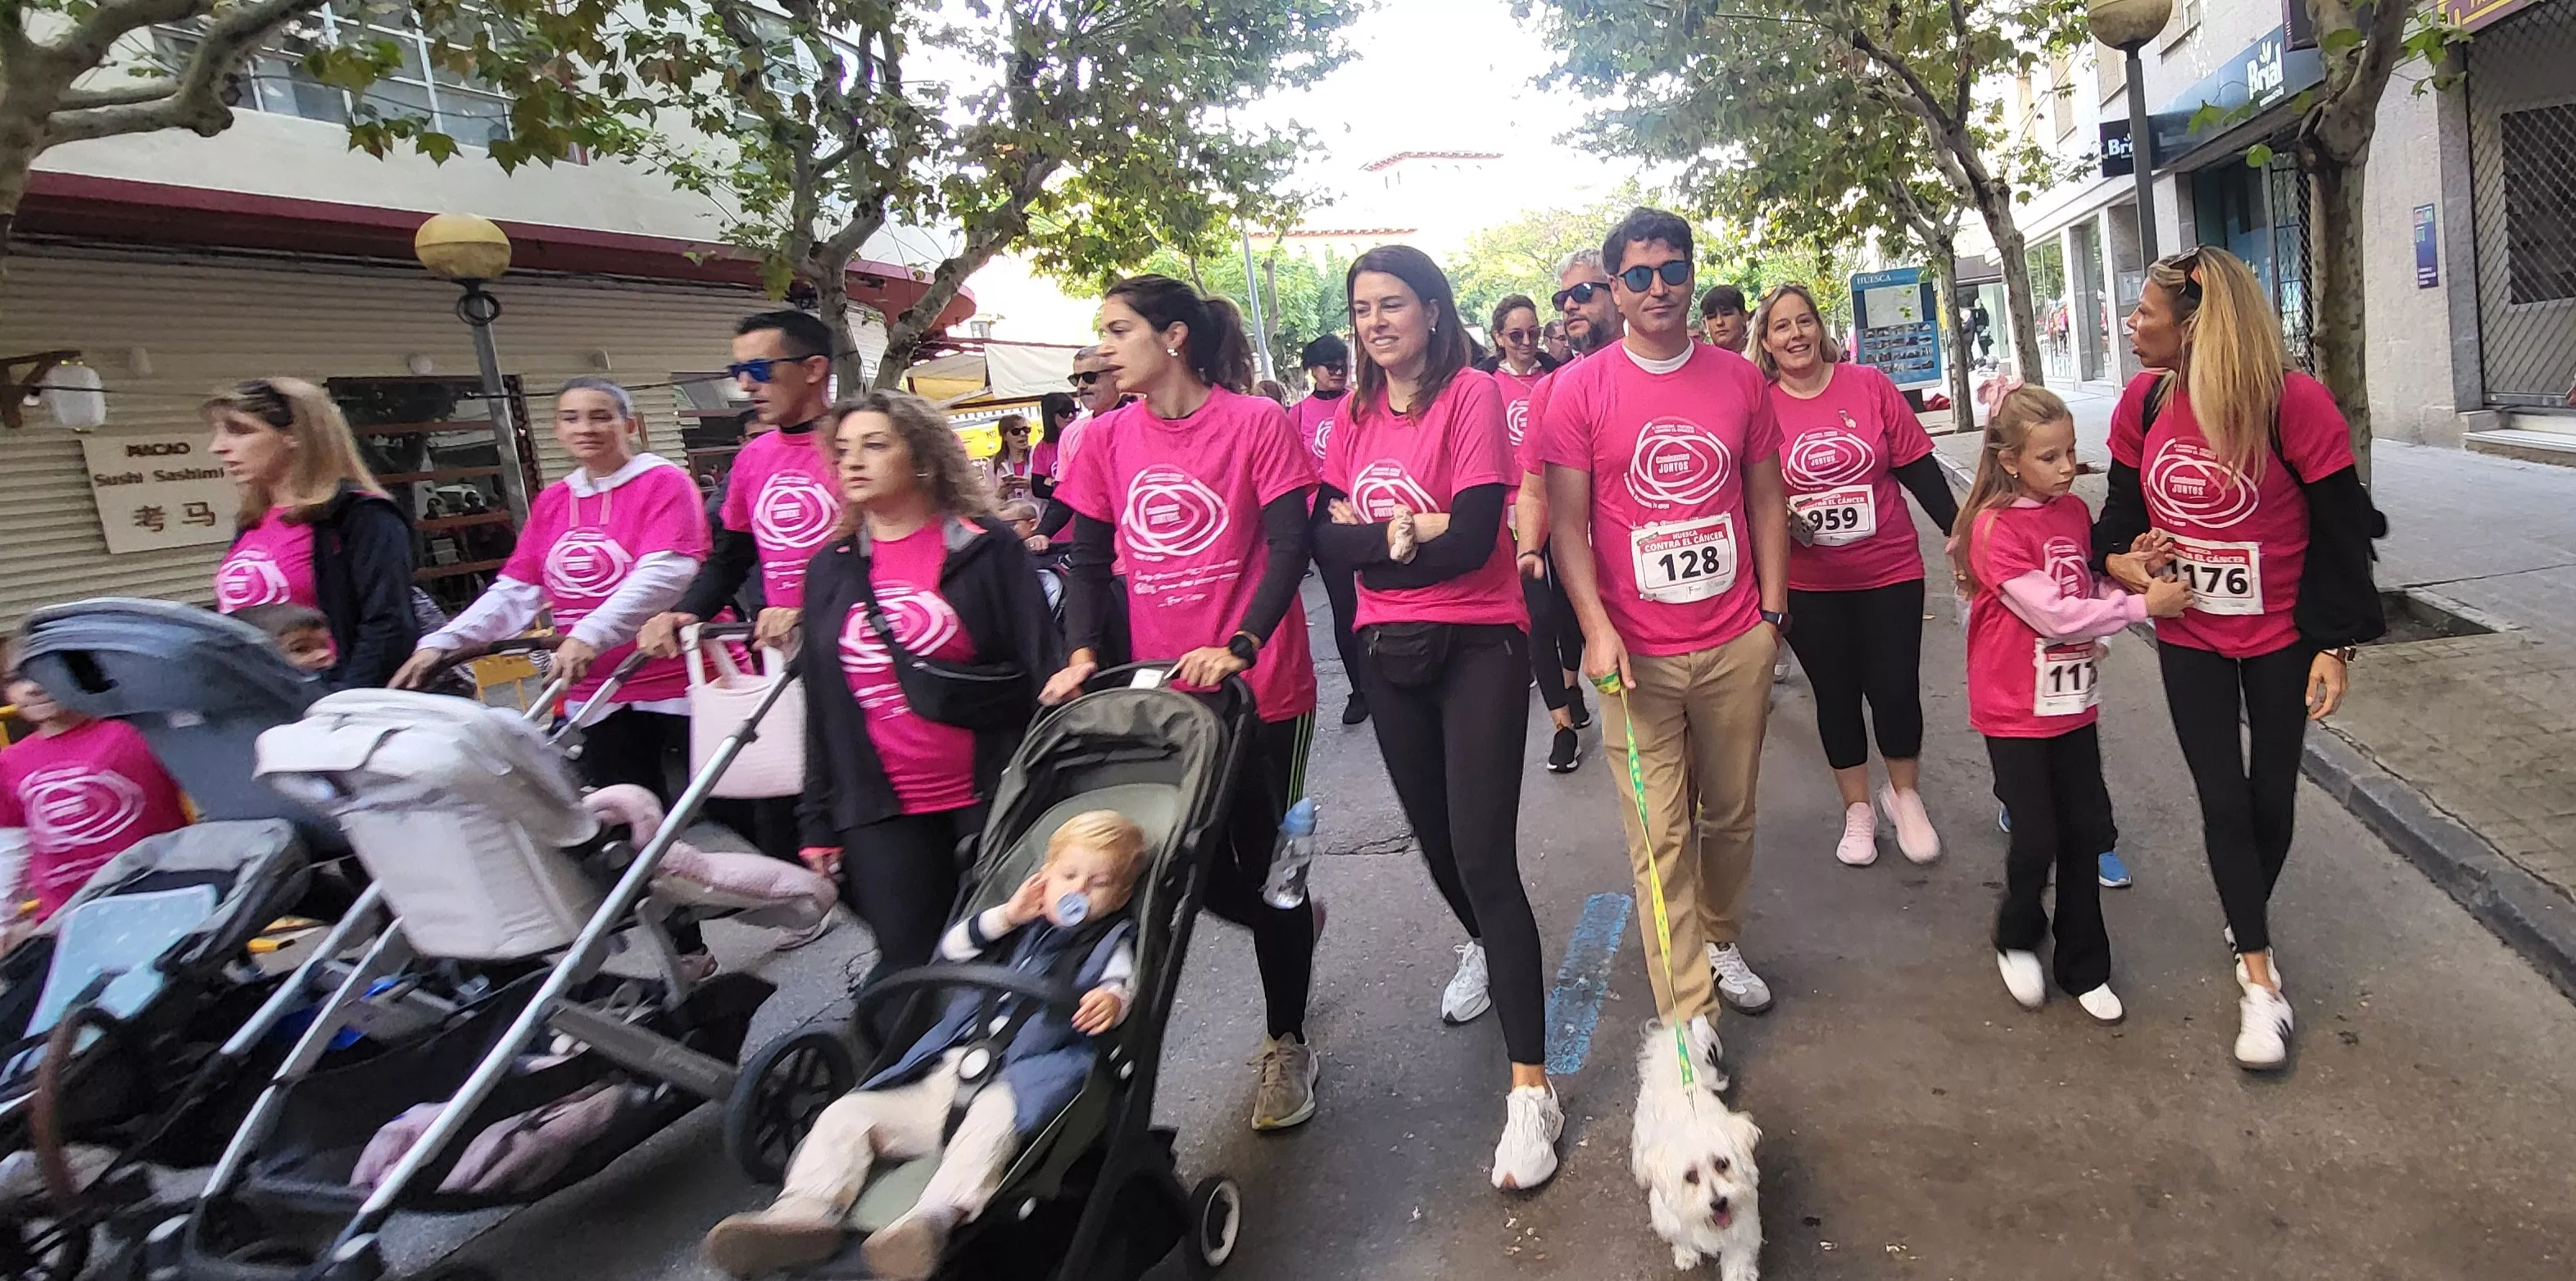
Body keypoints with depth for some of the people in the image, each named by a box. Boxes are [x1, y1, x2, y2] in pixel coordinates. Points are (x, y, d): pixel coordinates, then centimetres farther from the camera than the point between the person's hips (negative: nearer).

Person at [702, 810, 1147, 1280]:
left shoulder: (1112, 942, 14)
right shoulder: (1021, 927, 29)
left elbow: (1121, 984, -7)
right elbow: (949, 951, 24)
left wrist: (1110, 1000, -32)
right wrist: (1004, 917, 11)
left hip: (1014, 1083, -6)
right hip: (941, 1076, 6)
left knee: (993, 1120, -41)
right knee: (847, 1113, -9)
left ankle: (932, 1220, -57)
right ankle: (806, 1211, -26)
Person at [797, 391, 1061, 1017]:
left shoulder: (990, 550, -3)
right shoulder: (830, 568, 10)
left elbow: (1043, 672, -5)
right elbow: (819, 704, 12)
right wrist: (818, 819, 11)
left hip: (992, 800, -3)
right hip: (880, 812, 3)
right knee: (907, 968, 7)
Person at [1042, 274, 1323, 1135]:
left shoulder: (1256, 422, -8)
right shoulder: (1107, 440, 5)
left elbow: (1290, 547, -14)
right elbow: (1088, 560, 6)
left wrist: (1239, 647, -26)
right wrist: (1082, 653, -10)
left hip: (1260, 687, -4)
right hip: (1160, 688, 4)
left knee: (1264, 863, 6)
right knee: (1191, 866, 9)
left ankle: (1286, 1045, 26)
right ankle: (1291, 924, 44)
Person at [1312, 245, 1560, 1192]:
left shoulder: (1473, 395, -9)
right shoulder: (1355, 413, 8)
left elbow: (1473, 539, -19)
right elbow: (1324, 538, -3)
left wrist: (1368, 542, -10)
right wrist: (1406, 532, -17)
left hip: (1476, 647, -6)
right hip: (1388, 652, 6)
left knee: (1484, 855, -11)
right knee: (1434, 835, 21)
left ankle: (1530, 1087, -4)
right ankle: (1481, 945, 52)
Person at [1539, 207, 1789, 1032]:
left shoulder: (1739, 378, 6)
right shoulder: (1578, 389, -3)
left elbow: (1767, 500, 12)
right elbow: (1566, 520, -5)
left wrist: (1772, 611, 7)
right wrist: (1596, 627, -14)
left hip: (1737, 643, 3)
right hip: (1637, 651, -3)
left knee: (1731, 814, 16)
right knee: (1660, 838, -2)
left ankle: (1720, 942, 39)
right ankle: (1688, 1019, 5)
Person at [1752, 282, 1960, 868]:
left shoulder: (1869, 385, -4)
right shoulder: (1760, 406, -5)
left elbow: (1918, 468, 0)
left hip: (1889, 573, 0)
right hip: (1809, 584, 0)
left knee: (1895, 689, 3)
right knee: (1836, 695, 12)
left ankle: (1904, 795, 30)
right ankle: (1857, 809, 31)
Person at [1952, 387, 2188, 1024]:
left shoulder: (2075, 511, 3)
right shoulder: (1996, 527, -17)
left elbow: (2095, 588, 12)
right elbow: (2054, 615, -21)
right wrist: (2142, 606, -18)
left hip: (2073, 702, 6)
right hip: (2016, 712, -6)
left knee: (2085, 833, 10)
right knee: (2036, 840, 0)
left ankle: (2083, 966, 25)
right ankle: (2017, 941, 28)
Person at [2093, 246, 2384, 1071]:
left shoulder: (2295, 402, -19)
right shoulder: (2145, 401, -6)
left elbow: (2340, 529, -13)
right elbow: (2125, 498, 8)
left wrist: (2335, 645, -12)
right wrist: (2118, 557, -13)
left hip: (2281, 633, -2)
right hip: (2189, 634, 3)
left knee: (2271, 795, 11)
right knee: (2222, 799, 4)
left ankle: (2246, 924, 38)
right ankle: (2259, 979, 15)